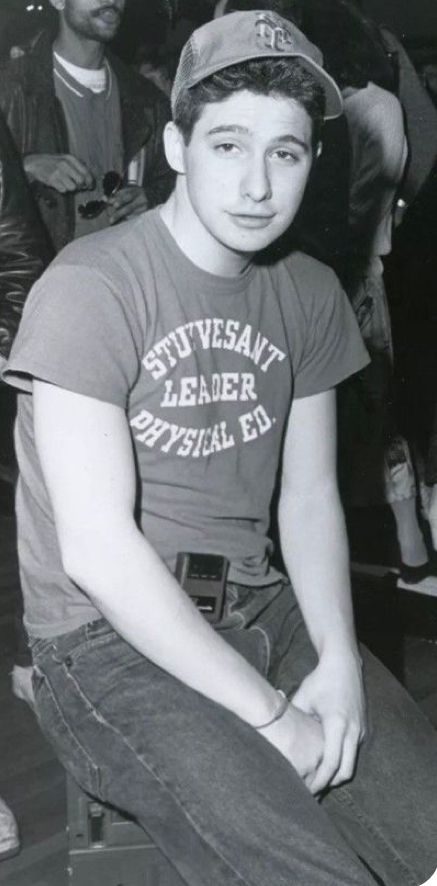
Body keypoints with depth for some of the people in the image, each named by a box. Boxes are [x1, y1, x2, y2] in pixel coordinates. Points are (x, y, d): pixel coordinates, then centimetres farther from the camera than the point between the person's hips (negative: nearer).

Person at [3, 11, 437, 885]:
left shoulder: (309, 294, 7)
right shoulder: (91, 287, -14)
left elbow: (310, 495, 9)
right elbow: (97, 548, -19)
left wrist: (339, 660, -8)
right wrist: (270, 715, -17)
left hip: (263, 613, 6)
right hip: (111, 643, -6)